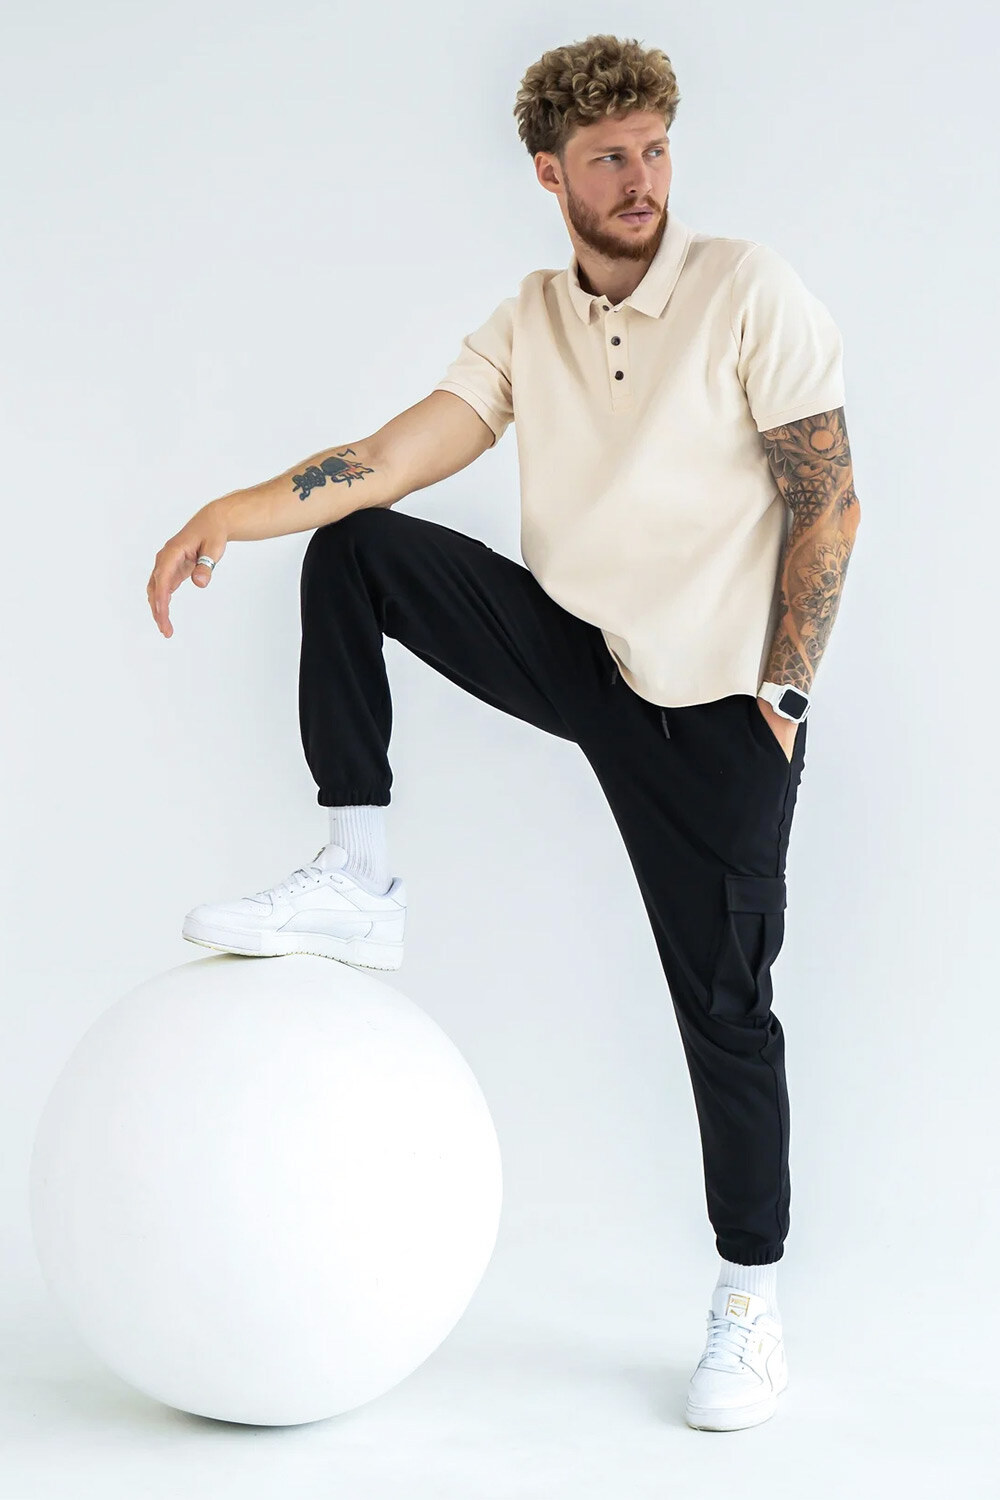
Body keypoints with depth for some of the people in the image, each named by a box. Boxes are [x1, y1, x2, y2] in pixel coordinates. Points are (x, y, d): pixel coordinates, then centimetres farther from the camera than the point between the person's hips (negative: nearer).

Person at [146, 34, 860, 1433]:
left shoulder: (748, 291, -9)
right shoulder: (530, 319, 5)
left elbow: (827, 500, -10)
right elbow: (407, 448, -8)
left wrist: (781, 700, -13)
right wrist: (237, 510, -23)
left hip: (710, 700, -4)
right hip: (574, 652, 5)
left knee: (723, 1000, -2)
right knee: (352, 548, -10)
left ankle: (751, 1299, 14)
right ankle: (356, 879, -8)